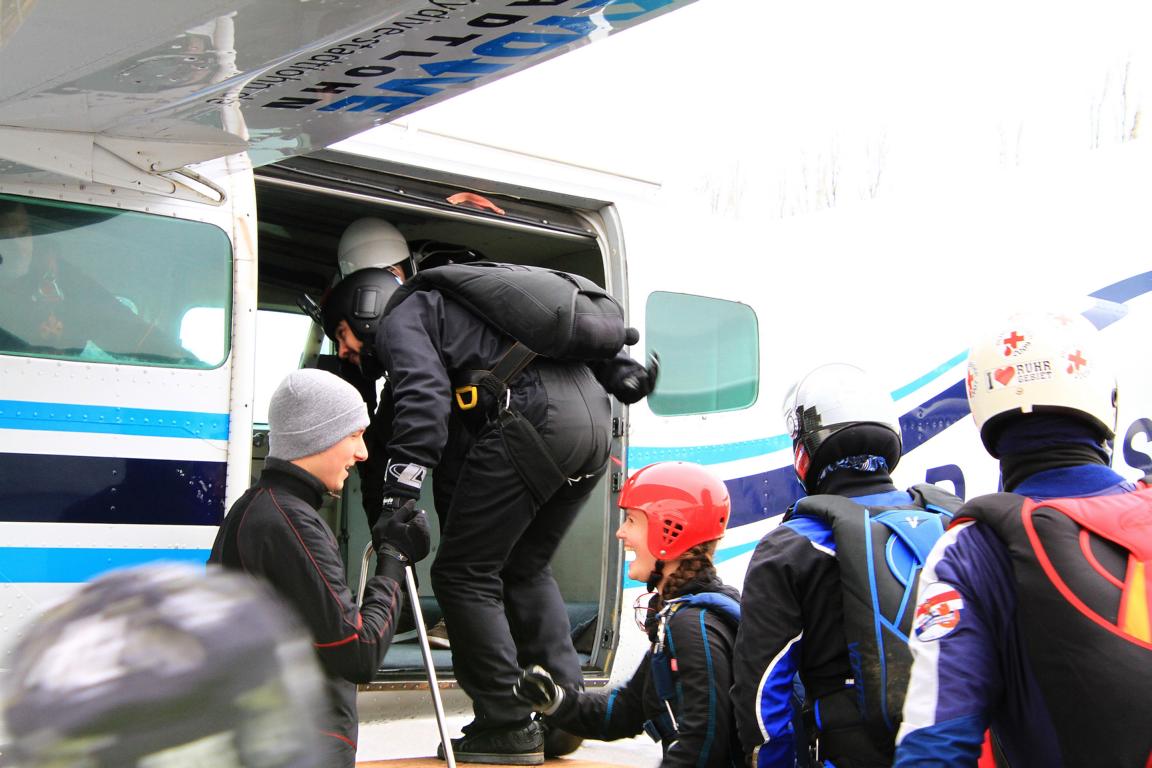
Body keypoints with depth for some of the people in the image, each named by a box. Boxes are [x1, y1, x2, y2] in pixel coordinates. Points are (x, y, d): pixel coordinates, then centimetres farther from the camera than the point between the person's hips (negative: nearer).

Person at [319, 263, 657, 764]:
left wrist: (400, 493, -17)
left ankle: (508, 727, 0)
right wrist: (619, 372, 25)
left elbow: (425, 395, -11)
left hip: (532, 418, -9)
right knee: (525, 569, 21)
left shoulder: (398, 319, 11)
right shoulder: (447, 311, 36)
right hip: (594, 416, 9)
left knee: (463, 573, 0)